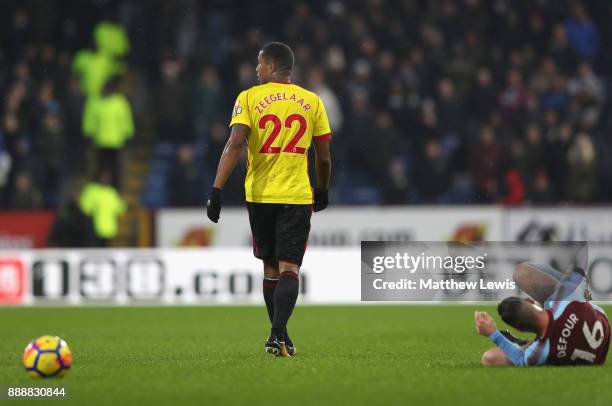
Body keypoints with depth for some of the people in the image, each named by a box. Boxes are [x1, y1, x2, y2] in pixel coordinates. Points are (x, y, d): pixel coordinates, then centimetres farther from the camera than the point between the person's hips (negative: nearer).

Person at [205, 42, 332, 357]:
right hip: (297, 195, 0)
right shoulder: (312, 102, 5)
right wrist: (322, 192, 25)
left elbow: (235, 144, -13)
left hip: (259, 195, 0)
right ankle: (278, 334, -23)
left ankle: (279, 334, 23)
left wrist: (217, 190, -15)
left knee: (270, 267, 15)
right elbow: (323, 156, 9)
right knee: (288, 267, -4)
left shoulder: (249, 98, -1)